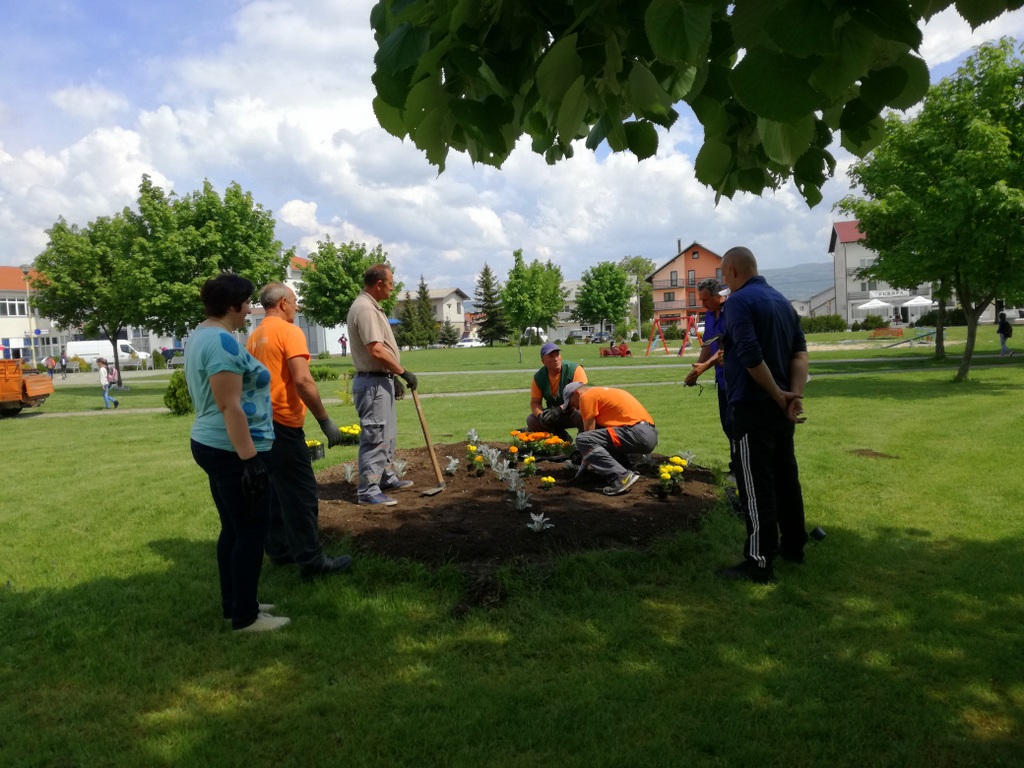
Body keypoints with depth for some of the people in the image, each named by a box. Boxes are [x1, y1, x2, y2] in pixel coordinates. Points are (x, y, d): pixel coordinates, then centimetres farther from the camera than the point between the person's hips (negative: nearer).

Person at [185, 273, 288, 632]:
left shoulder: (202, 336, 14)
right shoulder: (222, 341, -20)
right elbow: (230, 407, -25)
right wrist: (250, 459, -24)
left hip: (212, 445, 10)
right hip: (233, 450, -10)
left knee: (234, 528, 17)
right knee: (252, 529, -1)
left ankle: (234, 604, 27)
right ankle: (245, 617, 9)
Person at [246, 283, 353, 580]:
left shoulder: (255, 336, 14)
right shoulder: (289, 332, -11)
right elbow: (303, 381, -22)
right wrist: (325, 421, -18)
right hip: (283, 424, -9)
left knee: (275, 489, 17)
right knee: (301, 494, -4)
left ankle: (279, 549, 25)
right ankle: (311, 561, 0)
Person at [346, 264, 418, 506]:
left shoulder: (372, 306, 15)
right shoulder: (365, 308, -18)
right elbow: (376, 350, -25)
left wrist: (394, 375, 19)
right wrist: (403, 372, -16)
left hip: (382, 379, 11)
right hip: (372, 382, -11)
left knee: (388, 434, 20)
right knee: (375, 437, -6)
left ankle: (387, 477, 32)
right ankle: (368, 491, 0)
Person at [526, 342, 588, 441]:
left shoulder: (574, 369, -19)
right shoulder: (539, 377, -6)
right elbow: (535, 402, -3)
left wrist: (560, 409, -36)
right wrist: (540, 415, -27)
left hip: (574, 410, -5)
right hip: (554, 415, 5)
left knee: (581, 415, -38)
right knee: (531, 421, -16)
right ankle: (565, 440, 2)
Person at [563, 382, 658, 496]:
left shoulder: (587, 396, 1)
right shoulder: (602, 392, 28)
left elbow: (589, 432, 0)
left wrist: (585, 463, 13)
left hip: (637, 433, -10)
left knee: (582, 440, -15)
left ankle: (621, 477, -19)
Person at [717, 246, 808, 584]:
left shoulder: (739, 301, -13)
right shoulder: (783, 301, 14)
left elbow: (750, 356, -23)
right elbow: (800, 352, 6)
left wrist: (778, 395, -14)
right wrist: (794, 395, -6)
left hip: (752, 407, -9)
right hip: (780, 407, 9)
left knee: (757, 485, -5)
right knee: (785, 476, 18)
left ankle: (759, 563, 0)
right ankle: (793, 545, 30)